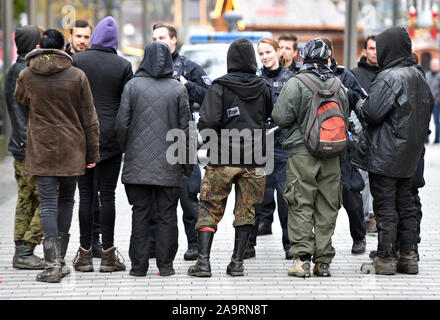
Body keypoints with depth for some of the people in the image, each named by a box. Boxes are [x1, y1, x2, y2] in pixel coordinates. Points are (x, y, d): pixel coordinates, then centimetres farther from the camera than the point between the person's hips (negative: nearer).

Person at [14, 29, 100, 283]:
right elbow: (90, 118, -1)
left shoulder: (26, 76, -2)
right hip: (72, 150, 1)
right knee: (66, 201, 15)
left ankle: (52, 264, -11)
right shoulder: (77, 76, -4)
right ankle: (61, 261, 19)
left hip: (41, 151, -1)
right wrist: (93, 153, 6)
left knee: (48, 205, -1)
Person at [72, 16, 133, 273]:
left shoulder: (77, 61, -2)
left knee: (86, 195, 5)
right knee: (108, 195, 3)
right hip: (111, 137, 0)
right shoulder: (123, 65, -2)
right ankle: (108, 254, 3)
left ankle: (85, 253, 6)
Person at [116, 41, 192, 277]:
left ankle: (139, 265, 7)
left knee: (140, 213, 6)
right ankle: (165, 264, 6)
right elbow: (185, 128, 0)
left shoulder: (133, 85, -2)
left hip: (138, 163, 0)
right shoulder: (178, 89, -1)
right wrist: (187, 164, 7)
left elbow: (122, 123, -3)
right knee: (167, 214, 6)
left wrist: (127, 150, 13)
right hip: (169, 166, 0)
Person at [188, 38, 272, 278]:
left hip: (223, 158, -3)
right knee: (246, 211, 11)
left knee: (210, 209, 5)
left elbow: (208, 122, -14)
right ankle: (237, 262, 11)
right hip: (254, 159, 3)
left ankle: (203, 261, -2)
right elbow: (268, 116, 15)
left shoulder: (220, 87, -8)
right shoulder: (263, 88, 3)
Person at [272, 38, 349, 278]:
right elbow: (345, 121, 15)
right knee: (326, 207, 7)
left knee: (301, 206, -1)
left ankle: (302, 258, -7)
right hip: (331, 155, 4)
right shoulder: (338, 85, 7)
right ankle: (323, 261, 9)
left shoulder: (296, 83, -8)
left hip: (302, 153, -4)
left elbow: (281, 118, -11)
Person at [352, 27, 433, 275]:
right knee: (406, 204, 13)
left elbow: (372, 113, -22)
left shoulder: (389, 77, -18)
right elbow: (428, 107, 17)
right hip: (409, 155, 8)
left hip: (385, 154, -8)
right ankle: (409, 257, 16)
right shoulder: (419, 77, 9)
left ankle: (386, 259, 1)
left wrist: (360, 105, 0)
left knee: (385, 206, -2)